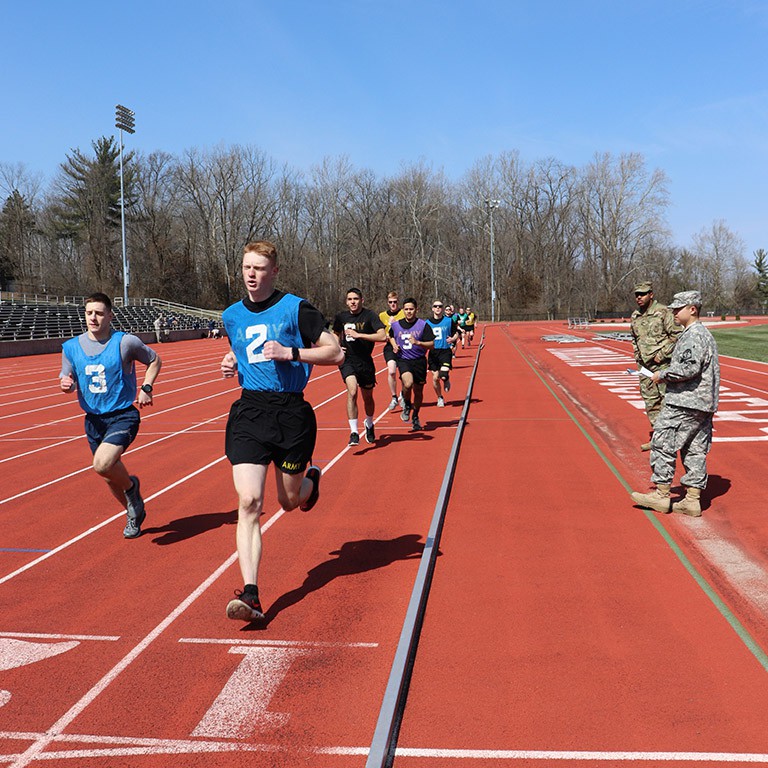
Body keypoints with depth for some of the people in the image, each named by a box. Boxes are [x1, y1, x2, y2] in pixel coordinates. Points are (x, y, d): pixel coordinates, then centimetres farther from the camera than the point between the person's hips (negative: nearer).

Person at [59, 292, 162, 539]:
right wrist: (65, 384, -12)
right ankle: (134, 514, 40)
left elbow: (154, 360, 6)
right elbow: (67, 380, 12)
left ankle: (131, 485, 6)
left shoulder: (125, 342, -9)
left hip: (123, 415, -5)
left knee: (102, 464, -27)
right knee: (110, 476, 14)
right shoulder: (72, 347, 2)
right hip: (93, 419, 5)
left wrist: (146, 388, -6)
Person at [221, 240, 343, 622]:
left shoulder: (296, 308, -5)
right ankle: (250, 594, -11)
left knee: (289, 501, 11)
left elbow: (335, 352, -6)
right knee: (249, 502, -12)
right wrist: (231, 363, 7)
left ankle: (311, 479, 49)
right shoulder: (232, 316, 11)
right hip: (248, 412, 3)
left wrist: (291, 353, -18)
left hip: (291, 412, -3)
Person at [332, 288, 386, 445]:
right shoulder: (341, 317, 3)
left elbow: (383, 336, -22)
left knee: (368, 397, 14)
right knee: (352, 392, -22)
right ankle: (354, 432, -20)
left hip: (365, 361, -1)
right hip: (347, 360, 1)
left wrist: (358, 335, -25)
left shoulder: (370, 315, -9)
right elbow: (336, 333, 25)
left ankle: (369, 424, 43)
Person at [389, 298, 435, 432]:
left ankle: (415, 417, 32)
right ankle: (407, 405, 4)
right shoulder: (396, 325, 4)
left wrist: (418, 342, -22)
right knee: (408, 383, -28)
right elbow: (391, 336, 26)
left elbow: (431, 344, -6)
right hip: (403, 360, 0)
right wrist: (394, 345, 6)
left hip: (419, 361, 1)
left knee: (418, 391, 8)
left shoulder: (423, 325, -4)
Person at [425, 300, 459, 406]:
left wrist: (453, 339, -12)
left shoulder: (449, 321, 1)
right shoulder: (427, 322, 4)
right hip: (433, 352, 2)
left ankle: (447, 381, 19)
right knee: (435, 378, 2)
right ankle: (440, 398, 25)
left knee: (443, 376, -20)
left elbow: (456, 333, 9)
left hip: (445, 351, -2)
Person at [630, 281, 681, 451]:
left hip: (663, 364, -7)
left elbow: (676, 334, -12)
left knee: (667, 399, -7)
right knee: (651, 402, 10)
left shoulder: (663, 312, -10)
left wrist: (662, 355, -14)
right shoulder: (635, 317, 11)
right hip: (645, 366, 7)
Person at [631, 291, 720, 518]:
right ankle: (692, 499, 12)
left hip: (685, 403, -10)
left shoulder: (693, 335, -14)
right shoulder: (703, 333, 19)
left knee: (663, 444, -4)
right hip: (703, 404, 10)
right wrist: (668, 376, 15)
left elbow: (689, 368, -25)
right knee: (695, 450, 9)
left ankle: (661, 494, 0)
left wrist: (663, 374, -12)